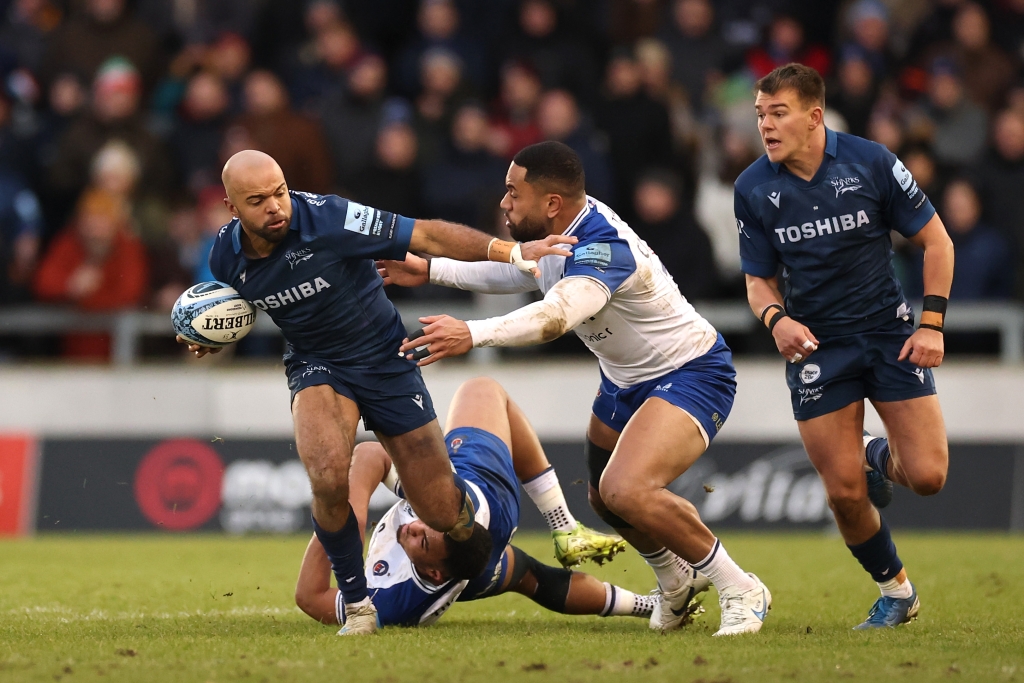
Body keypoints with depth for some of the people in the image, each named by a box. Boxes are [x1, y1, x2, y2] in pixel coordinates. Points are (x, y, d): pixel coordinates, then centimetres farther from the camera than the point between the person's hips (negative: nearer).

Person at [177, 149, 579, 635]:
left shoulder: (329, 219, -25)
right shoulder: (226, 256, -9)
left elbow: (428, 236, -24)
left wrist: (514, 253, -30)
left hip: (382, 357, -2)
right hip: (315, 367, 2)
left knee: (441, 511, -3)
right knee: (328, 478, -30)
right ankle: (356, 604, -8)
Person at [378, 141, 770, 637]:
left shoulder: (604, 247, -32)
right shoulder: (555, 234, -3)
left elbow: (555, 316, -51)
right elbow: (514, 273, 21)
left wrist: (473, 334, -63)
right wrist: (431, 270, 19)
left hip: (689, 375, -10)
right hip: (626, 378, 10)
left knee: (626, 492, -28)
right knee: (603, 497, 18)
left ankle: (740, 591, -11)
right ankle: (676, 582, 47)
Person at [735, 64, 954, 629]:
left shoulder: (870, 162, -10)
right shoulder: (753, 190, -4)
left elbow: (935, 240, -2)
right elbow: (758, 280, 5)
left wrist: (932, 324, -9)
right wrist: (776, 318, -18)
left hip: (888, 331, -1)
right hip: (815, 345, 1)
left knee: (927, 476, -12)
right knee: (844, 494, -6)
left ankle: (885, 459, 26)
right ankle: (895, 591, 20)